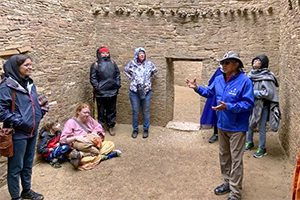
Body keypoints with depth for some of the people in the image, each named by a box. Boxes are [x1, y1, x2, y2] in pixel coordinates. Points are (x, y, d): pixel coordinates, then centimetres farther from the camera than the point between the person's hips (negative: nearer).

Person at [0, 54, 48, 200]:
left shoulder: (30, 83, 7)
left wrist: (41, 108, 3)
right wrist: (20, 122, -20)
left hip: (32, 132, 7)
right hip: (18, 134, -7)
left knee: (28, 164, 21)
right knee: (16, 167, 8)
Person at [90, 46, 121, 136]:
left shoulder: (112, 63, 10)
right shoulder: (96, 65, -4)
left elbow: (117, 75, 13)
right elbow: (92, 78, -7)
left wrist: (118, 84, 3)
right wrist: (97, 87, -16)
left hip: (112, 92, 4)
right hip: (101, 93, -4)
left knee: (112, 110, 12)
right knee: (101, 111, 7)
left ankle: (111, 126, 25)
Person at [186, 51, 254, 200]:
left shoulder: (244, 81, -19)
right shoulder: (219, 79, 2)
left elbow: (248, 104, -23)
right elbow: (209, 92, 18)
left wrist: (228, 107, -32)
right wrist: (197, 88, 2)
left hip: (237, 127, -7)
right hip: (222, 125, 7)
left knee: (236, 160, 1)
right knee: (224, 156, 19)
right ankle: (227, 182, 38)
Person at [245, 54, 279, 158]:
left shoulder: (266, 77, -17)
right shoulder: (252, 74, 3)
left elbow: (269, 92, -21)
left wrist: (254, 93, -17)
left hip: (262, 106, -6)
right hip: (252, 104, 7)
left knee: (261, 128, 4)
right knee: (249, 125, 18)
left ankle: (262, 149, 21)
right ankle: (249, 143, 39)